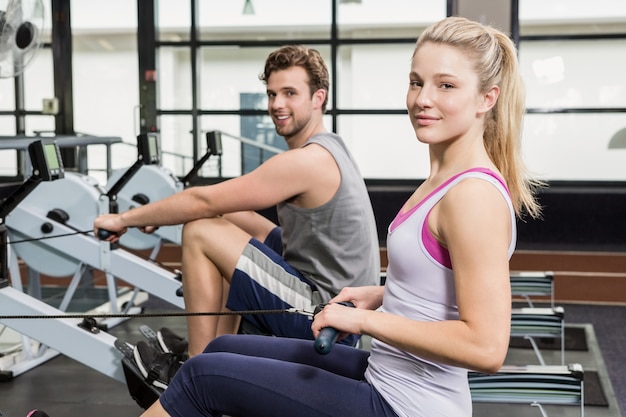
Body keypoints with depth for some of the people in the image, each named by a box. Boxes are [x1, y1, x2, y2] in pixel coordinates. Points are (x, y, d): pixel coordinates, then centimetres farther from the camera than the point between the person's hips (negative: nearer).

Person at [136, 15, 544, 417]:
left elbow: (486, 346, -27)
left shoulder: (474, 195, -23)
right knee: (223, 350, 18)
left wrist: (365, 319, -23)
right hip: (386, 376, 9)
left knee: (205, 375, -2)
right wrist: (383, 294, 7)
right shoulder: (447, 177, 5)